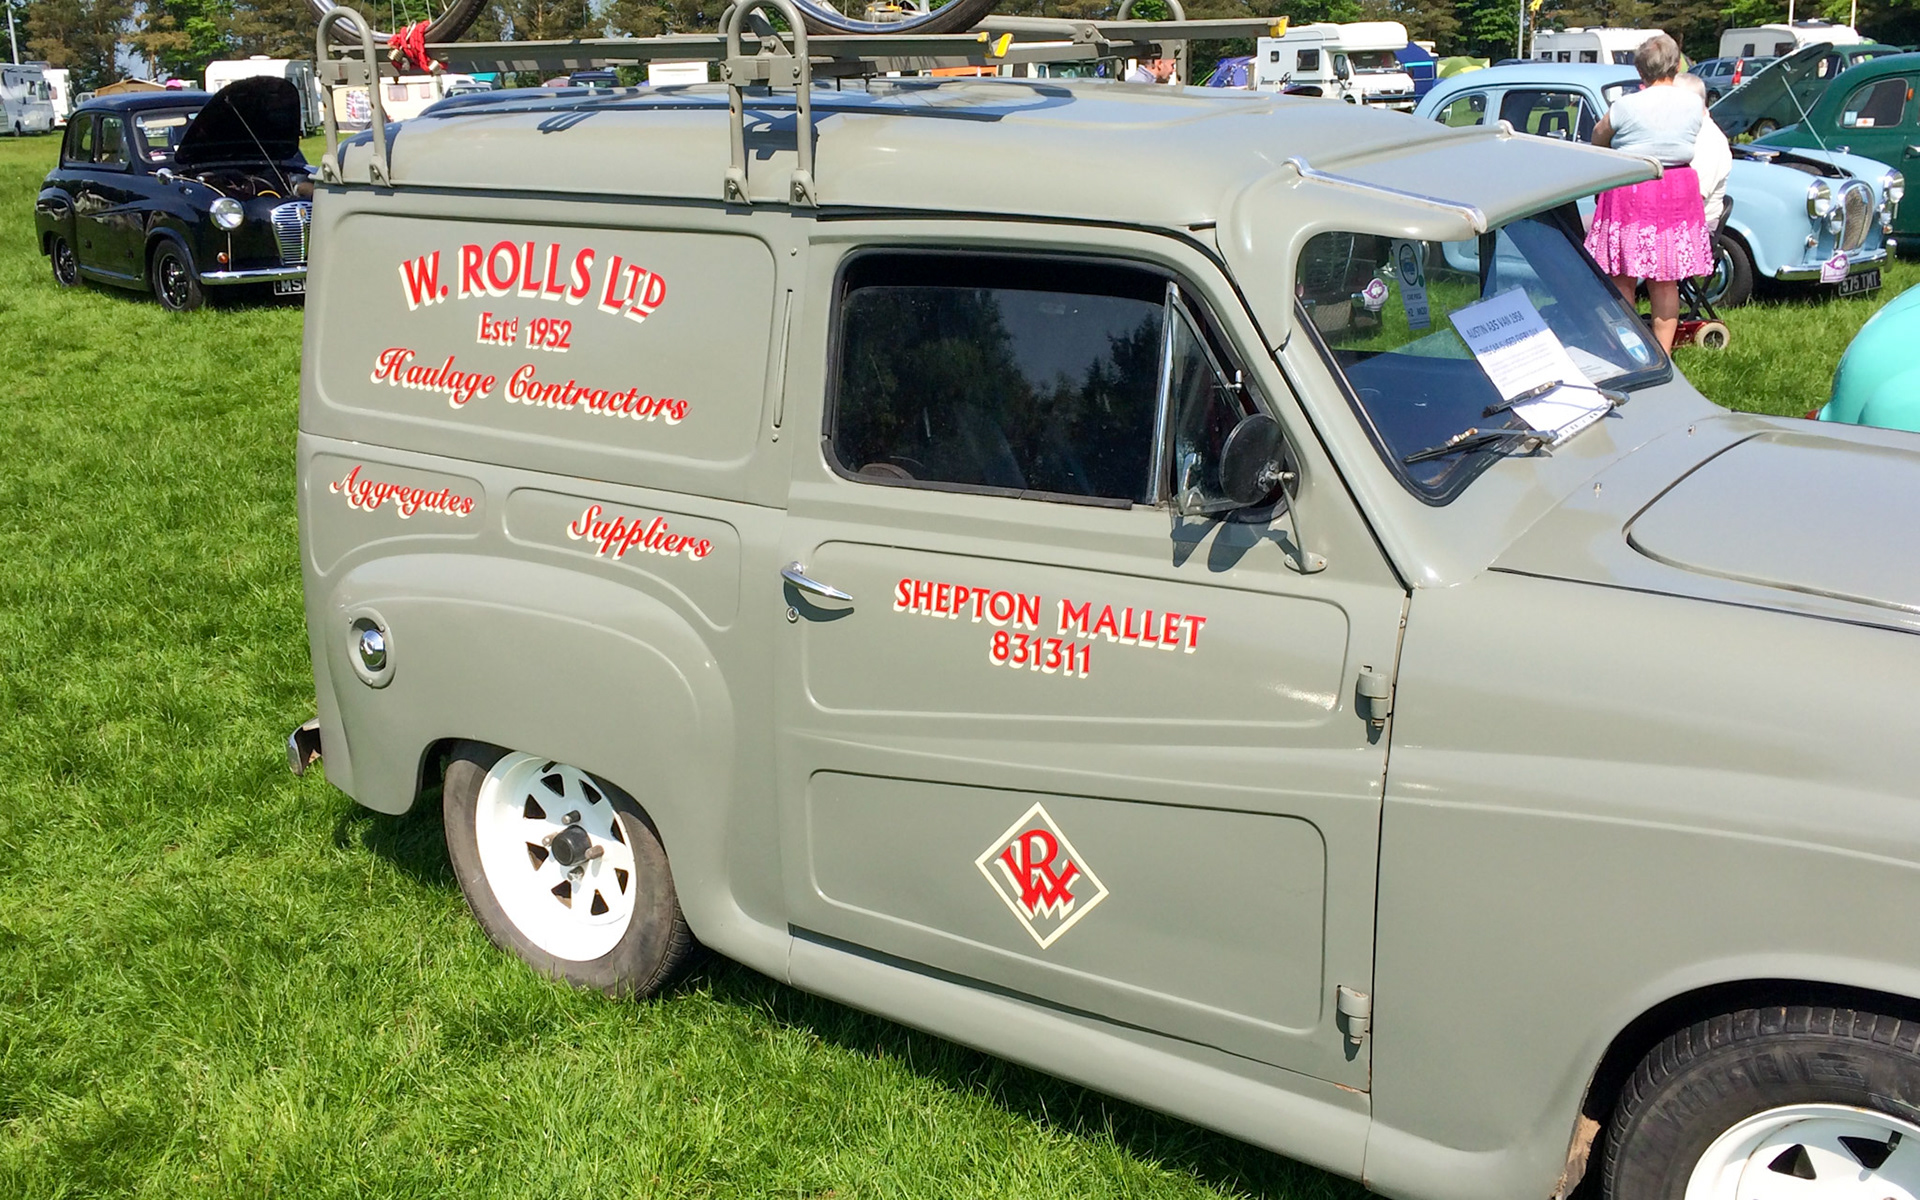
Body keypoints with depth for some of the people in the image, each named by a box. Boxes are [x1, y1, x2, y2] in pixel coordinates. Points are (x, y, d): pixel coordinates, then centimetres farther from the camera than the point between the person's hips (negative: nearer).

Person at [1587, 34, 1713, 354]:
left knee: (1622, 279, 5)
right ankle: (1663, 355, 15)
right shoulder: (1694, 104, -1)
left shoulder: (1626, 106, -12)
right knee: (1666, 282, 10)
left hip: (1631, 194, -4)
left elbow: (1598, 139, 5)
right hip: (1679, 195, 4)